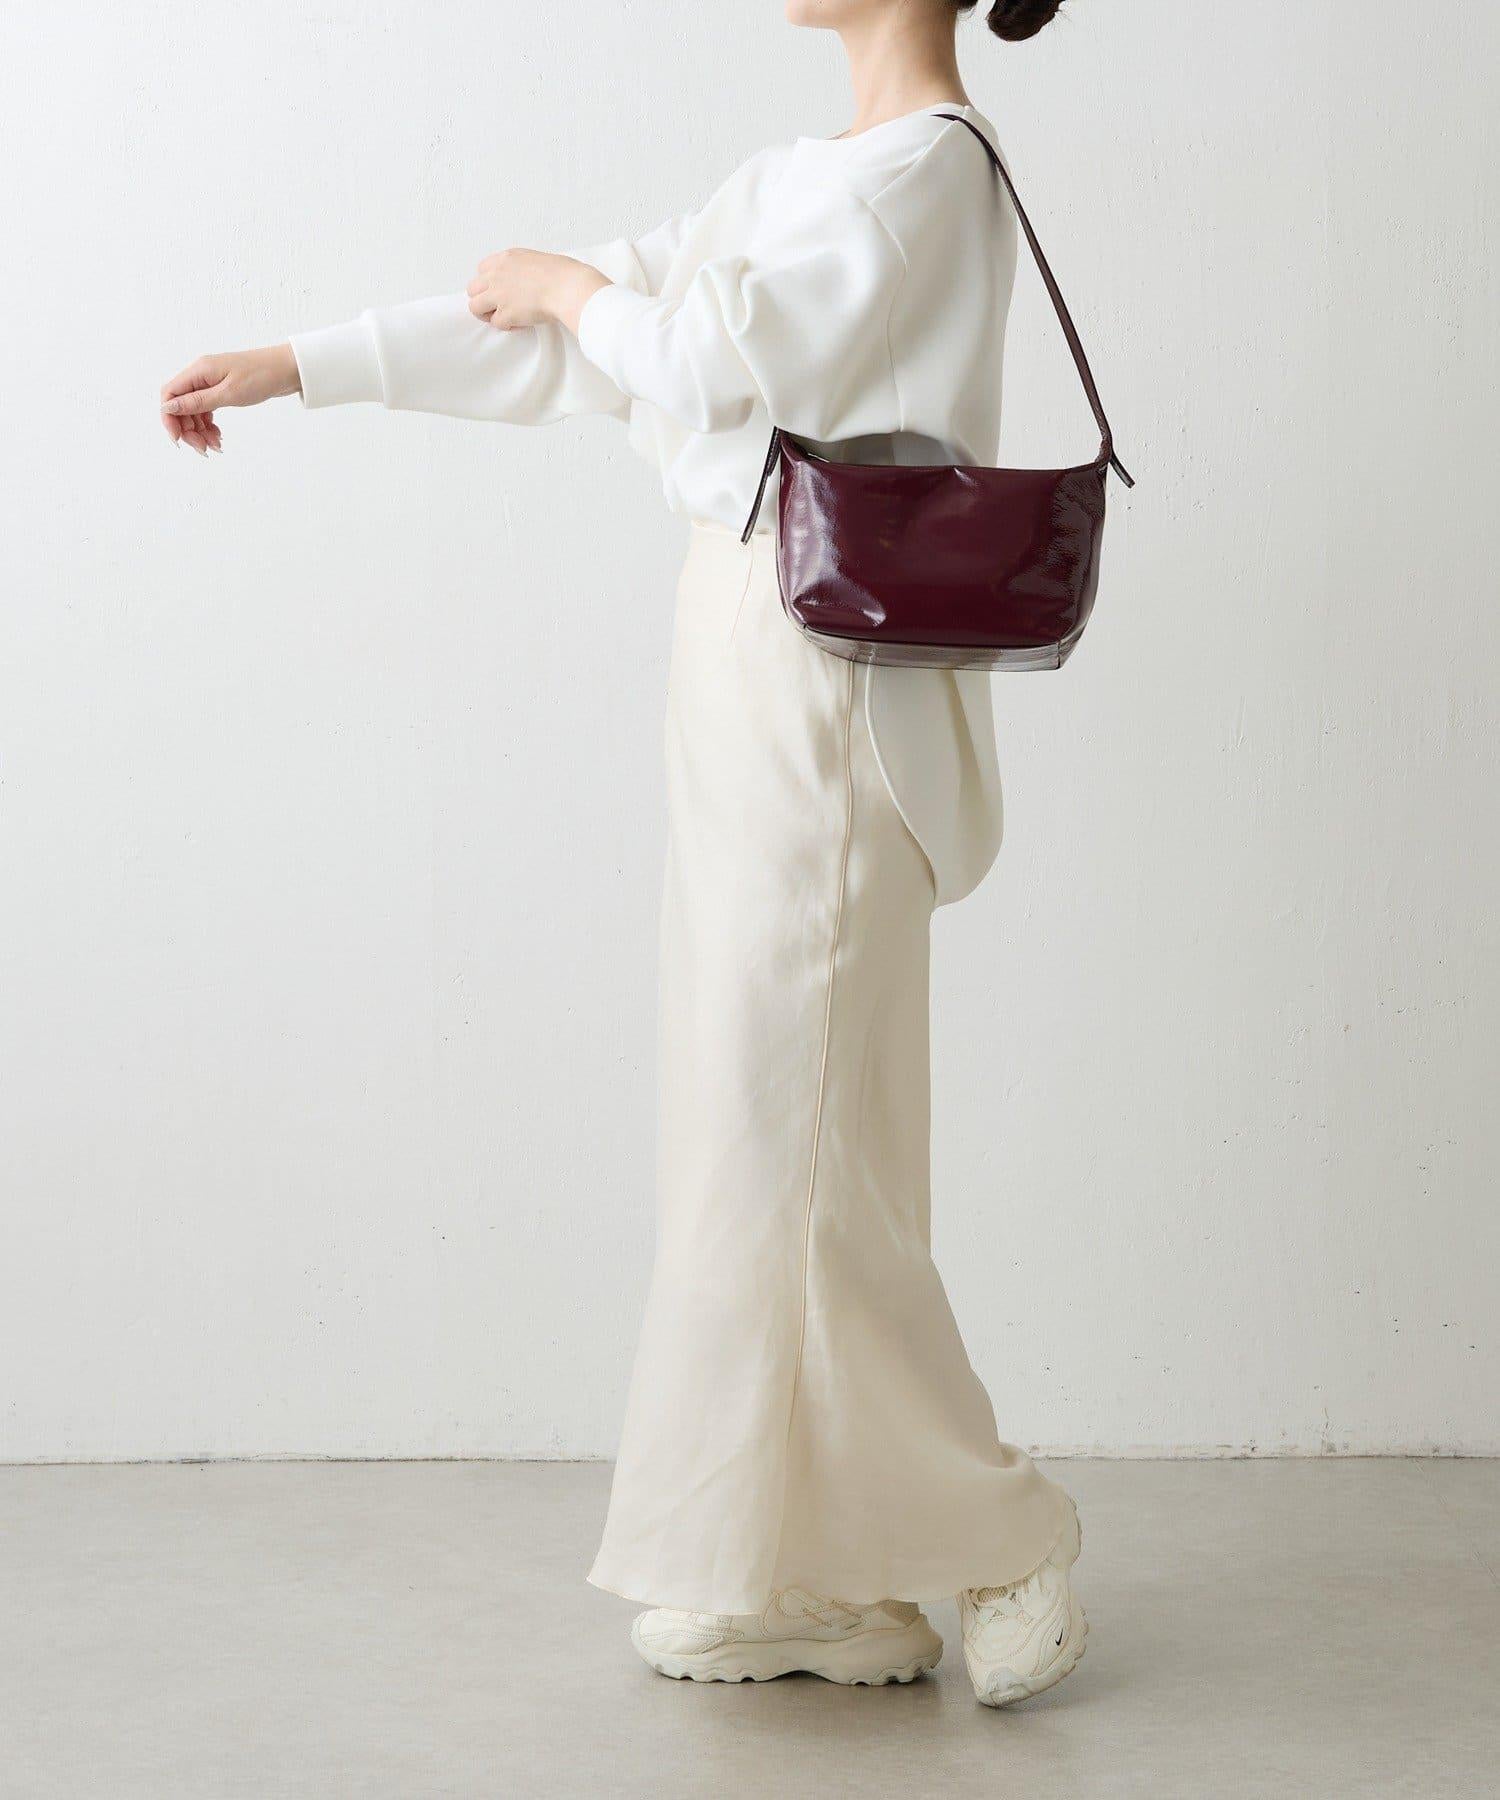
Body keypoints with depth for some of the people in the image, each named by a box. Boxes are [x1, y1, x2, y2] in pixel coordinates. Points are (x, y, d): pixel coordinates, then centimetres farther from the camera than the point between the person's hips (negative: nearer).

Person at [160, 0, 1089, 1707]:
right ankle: (829, 1586, 17)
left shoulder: (927, 169, -10)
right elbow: (562, 330, 17)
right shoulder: (800, 174, 17)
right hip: (749, 670, 9)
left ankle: (997, 1551, 8)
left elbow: (709, 358, -18)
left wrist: (566, 286, 2)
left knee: (782, 1132, -5)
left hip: (820, 692, -9)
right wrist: (285, 368, 15)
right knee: (766, 1126, 10)